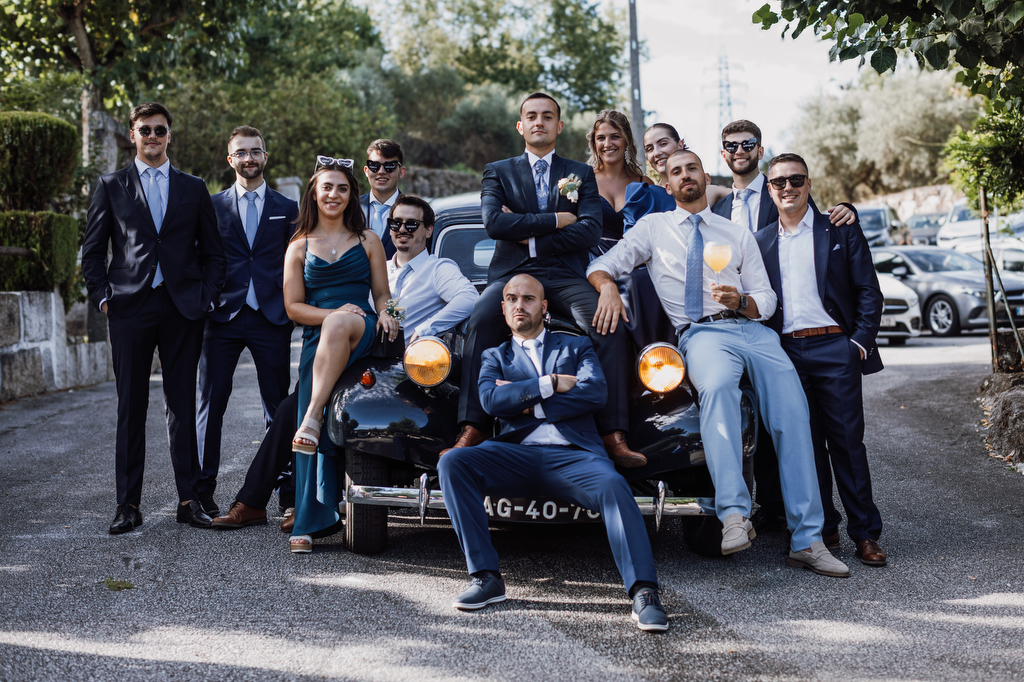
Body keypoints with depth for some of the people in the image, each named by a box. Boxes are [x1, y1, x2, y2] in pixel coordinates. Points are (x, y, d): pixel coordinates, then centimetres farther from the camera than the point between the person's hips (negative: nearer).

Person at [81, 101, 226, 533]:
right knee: (131, 408, 1)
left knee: (183, 405, 4)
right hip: (130, 308, -1)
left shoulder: (194, 189, 12)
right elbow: (92, 251, 10)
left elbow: (212, 252, 13)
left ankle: (188, 499, 9)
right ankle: (128, 504, 6)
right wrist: (103, 298, -1)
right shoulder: (111, 187, 9)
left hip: (182, 309, 1)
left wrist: (207, 299, 2)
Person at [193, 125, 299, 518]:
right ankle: (203, 490, 7)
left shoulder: (286, 209, 11)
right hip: (222, 317, 0)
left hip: (272, 319, 1)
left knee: (278, 407, 4)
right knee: (211, 405, 1)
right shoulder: (212, 207, 9)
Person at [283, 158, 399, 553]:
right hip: (316, 340, 1)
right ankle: (309, 523, -17)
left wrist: (385, 315, -9)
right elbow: (293, 307, 9)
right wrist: (333, 312, -9)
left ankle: (312, 418, -42)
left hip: (363, 335, -1)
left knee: (339, 325, -39)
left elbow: (382, 294, 15)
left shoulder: (367, 241, 16)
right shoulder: (299, 247, 16)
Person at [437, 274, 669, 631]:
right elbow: (491, 400, 4)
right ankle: (486, 577, -25)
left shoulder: (576, 346, 24)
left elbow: (596, 392, 4)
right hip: (516, 454, 2)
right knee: (452, 462, -26)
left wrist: (532, 404, 1)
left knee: (613, 485, -35)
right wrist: (551, 384, 0)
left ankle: (643, 593, -40)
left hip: (572, 454, -1)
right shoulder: (495, 356, 26)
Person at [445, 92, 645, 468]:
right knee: (480, 320, -33)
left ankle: (615, 436, -32)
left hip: (566, 276, 0)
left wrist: (530, 236, -3)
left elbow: (591, 230, 3)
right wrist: (555, 220, -3)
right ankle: (472, 430, -35)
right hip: (512, 272, 0)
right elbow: (493, 222, -2)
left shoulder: (581, 174, 19)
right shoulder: (498, 172, 18)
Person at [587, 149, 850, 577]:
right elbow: (601, 265, 10)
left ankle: (807, 541, -13)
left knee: (793, 417, -16)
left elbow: (767, 300, 18)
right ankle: (734, 514, -45)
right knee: (717, 387, -38)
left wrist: (740, 300, -6)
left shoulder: (739, 235, 23)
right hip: (701, 333, -3)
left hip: (753, 329, 3)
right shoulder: (653, 227, 18)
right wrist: (608, 285, -14)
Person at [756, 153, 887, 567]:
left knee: (847, 440, -2)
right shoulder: (760, 242, 13)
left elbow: (869, 292, 4)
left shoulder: (841, 232, 6)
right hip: (786, 353, 3)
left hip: (834, 348, -2)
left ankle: (865, 533, 5)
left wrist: (861, 342, -7)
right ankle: (822, 528, 14)